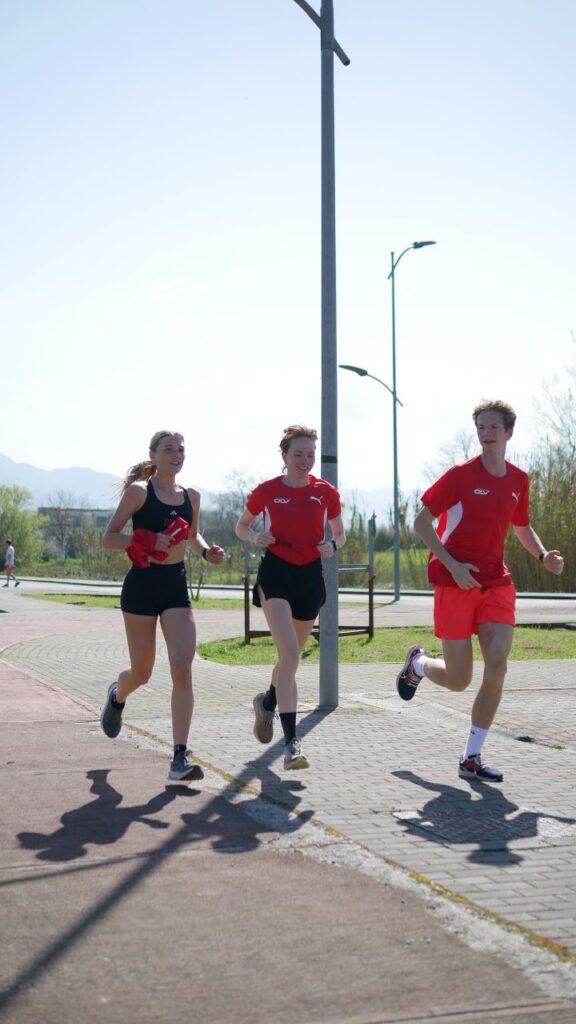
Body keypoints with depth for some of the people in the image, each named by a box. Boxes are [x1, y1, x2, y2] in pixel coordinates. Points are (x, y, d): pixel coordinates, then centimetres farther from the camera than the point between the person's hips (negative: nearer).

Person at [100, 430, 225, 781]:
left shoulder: (191, 496, 8)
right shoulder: (139, 491, -6)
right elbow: (109, 538, -8)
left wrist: (206, 551, 4)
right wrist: (148, 541, -23)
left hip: (177, 586, 4)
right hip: (143, 584, -3)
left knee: (183, 671, -10)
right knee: (142, 672, 8)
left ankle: (180, 757, -9)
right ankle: (117, 696, 46)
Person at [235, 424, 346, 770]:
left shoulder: (326, 492, 1)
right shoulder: (267, 491, -4)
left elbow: (340, 533, 13)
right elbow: (241, 526, 11)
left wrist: (333, 545, -9)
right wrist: (256, 537, -10)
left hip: (310, 575, 3)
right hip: (276, 573, -3)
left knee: (292, 656, 15)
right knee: (290, 653, -19)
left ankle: (268, 702, 48)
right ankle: (292, 741, -20)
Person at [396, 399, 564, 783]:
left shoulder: (519, 480, 7)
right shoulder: (461, 474, -9)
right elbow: (422, 521, -8)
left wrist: (543, 555, 1)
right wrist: (452, 565, -18)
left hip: (496, 582, 4)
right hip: (456, 581, -4)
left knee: (497, 667, -11)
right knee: (458, 680, 0)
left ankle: (472, 758, 2)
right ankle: (417, 663, 37)